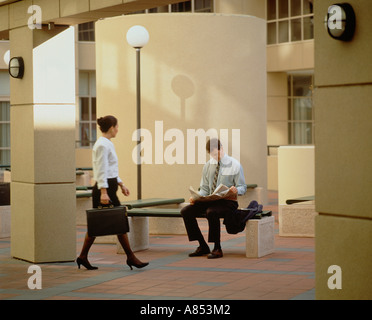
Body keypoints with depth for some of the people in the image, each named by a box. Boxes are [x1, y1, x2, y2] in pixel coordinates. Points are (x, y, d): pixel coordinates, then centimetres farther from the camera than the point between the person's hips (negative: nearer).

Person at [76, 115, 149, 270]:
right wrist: (103, 192, -25)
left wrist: (121, 184, 23)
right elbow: (101, 171, -21)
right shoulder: (103, 145, -15)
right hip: (105, 188, -10)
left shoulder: (106, 144, 16)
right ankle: (130, 257, 4)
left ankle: (83, 257, 12)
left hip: (107, 188, 10)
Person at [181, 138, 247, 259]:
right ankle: (203, 246, -7)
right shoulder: (208, 166, 12)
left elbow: (243, 187, -3)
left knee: (211, 212, -38)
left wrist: (236, 190, -27)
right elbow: (204, 189, 14)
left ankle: (217, 249, -23)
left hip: (228, 201, -6)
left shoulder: (234, 165, -3)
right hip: (210, 200, 6)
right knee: (186, 211, -15)